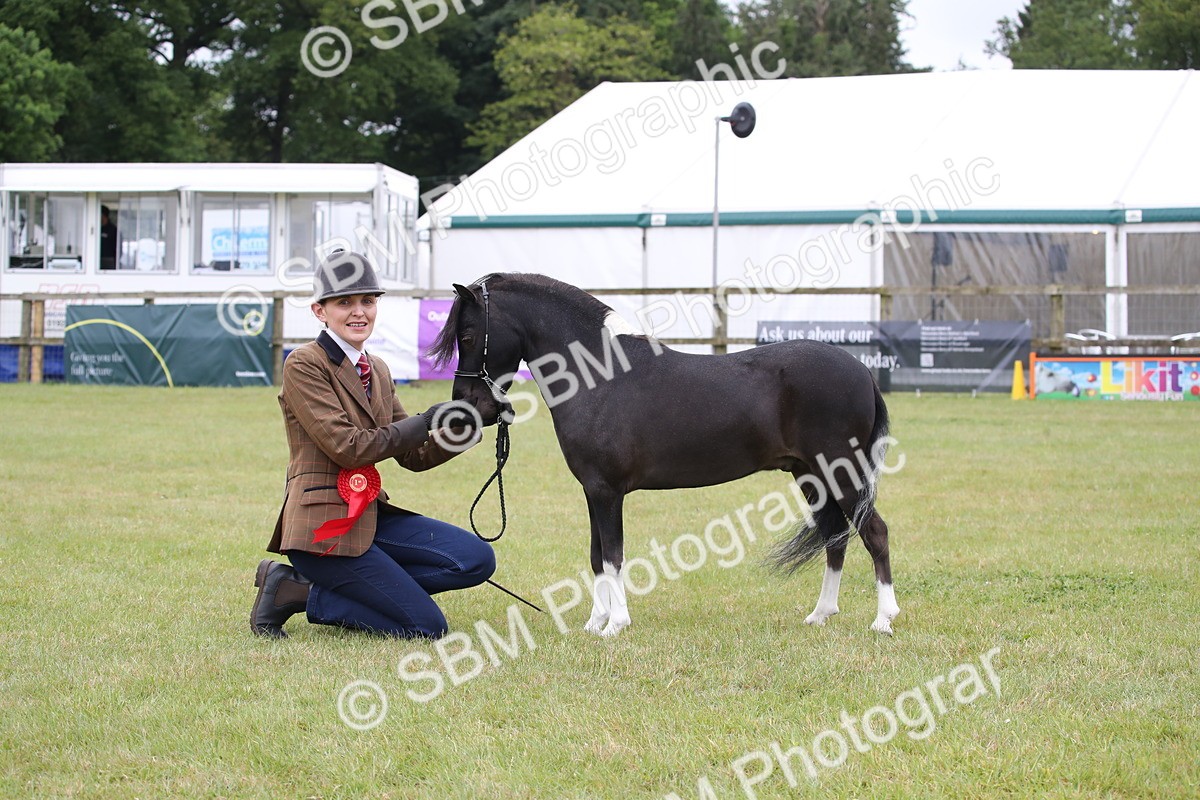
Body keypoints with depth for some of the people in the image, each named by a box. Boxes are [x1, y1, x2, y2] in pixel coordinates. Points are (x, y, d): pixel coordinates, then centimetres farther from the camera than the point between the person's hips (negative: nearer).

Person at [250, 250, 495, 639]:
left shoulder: (377, 371, 14)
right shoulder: (304, 364, -10)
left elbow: (414, 456, 14)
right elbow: (348, 447, -17)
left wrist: (460, 432, -4)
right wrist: (425, 422, -12)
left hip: (370, 515, 8)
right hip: (323, 525, -8)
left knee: (476, 559, -5)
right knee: (428, 626, -11)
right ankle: (295, 591, 1)